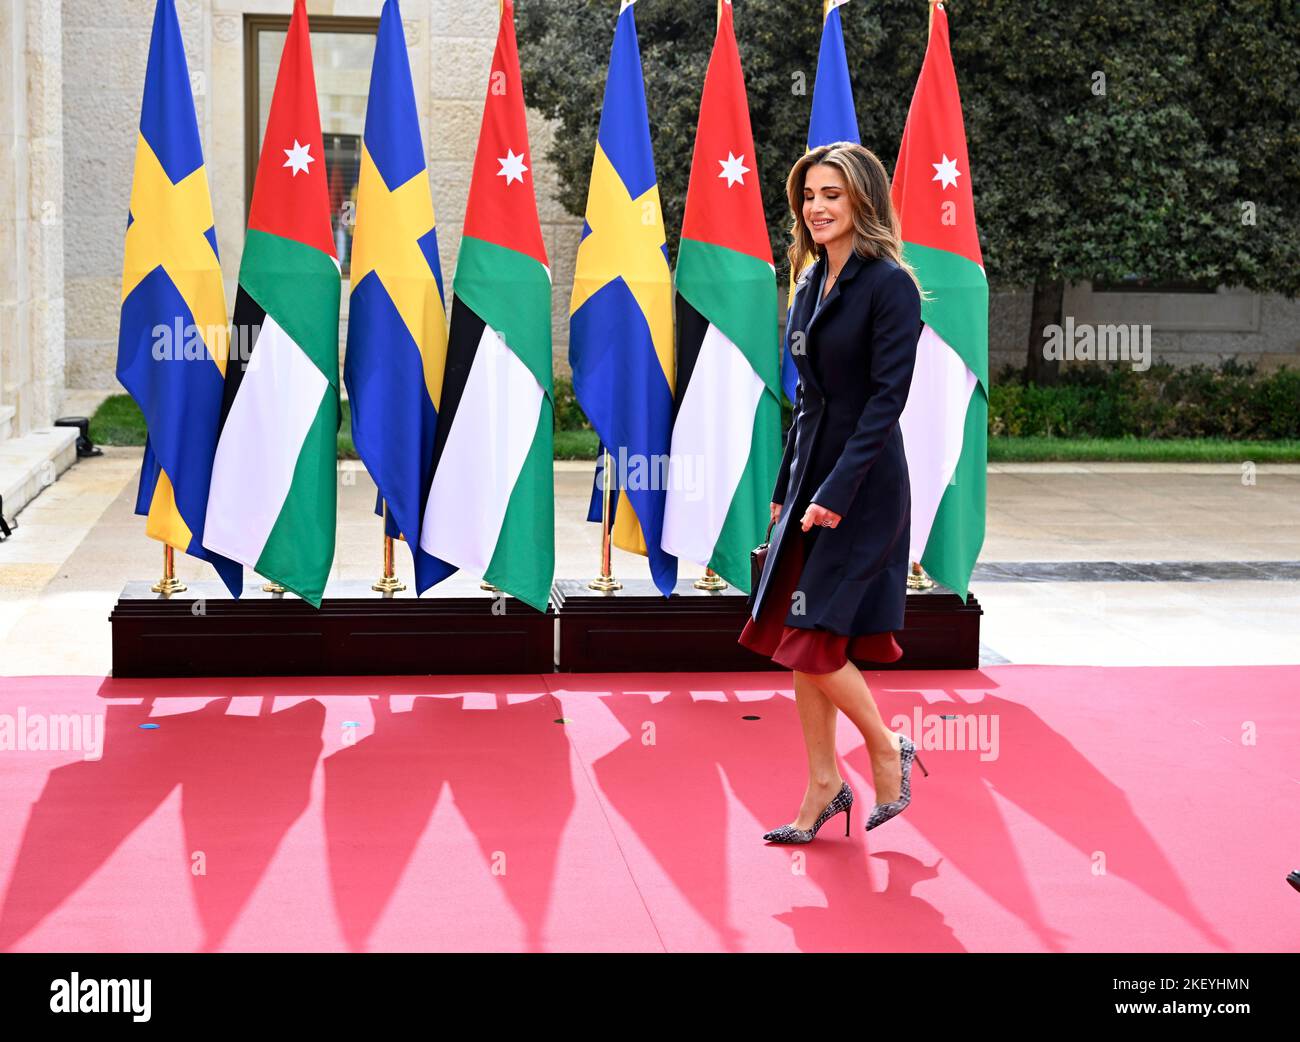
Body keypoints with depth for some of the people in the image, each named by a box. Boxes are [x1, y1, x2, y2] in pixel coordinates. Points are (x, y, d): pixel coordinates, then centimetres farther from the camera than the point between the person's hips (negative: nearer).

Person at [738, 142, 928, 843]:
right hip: (809, 478, 8)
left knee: (814, 640, -9)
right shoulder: (811, 288, 13)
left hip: (864, 486, -8)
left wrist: (838, 489, -22)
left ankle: (887, 750, 15)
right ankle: (823, 787, 18)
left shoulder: (890, 285, -11)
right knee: (797, 641, 8)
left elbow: (888, 395, -17)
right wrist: (784, 489, 15)